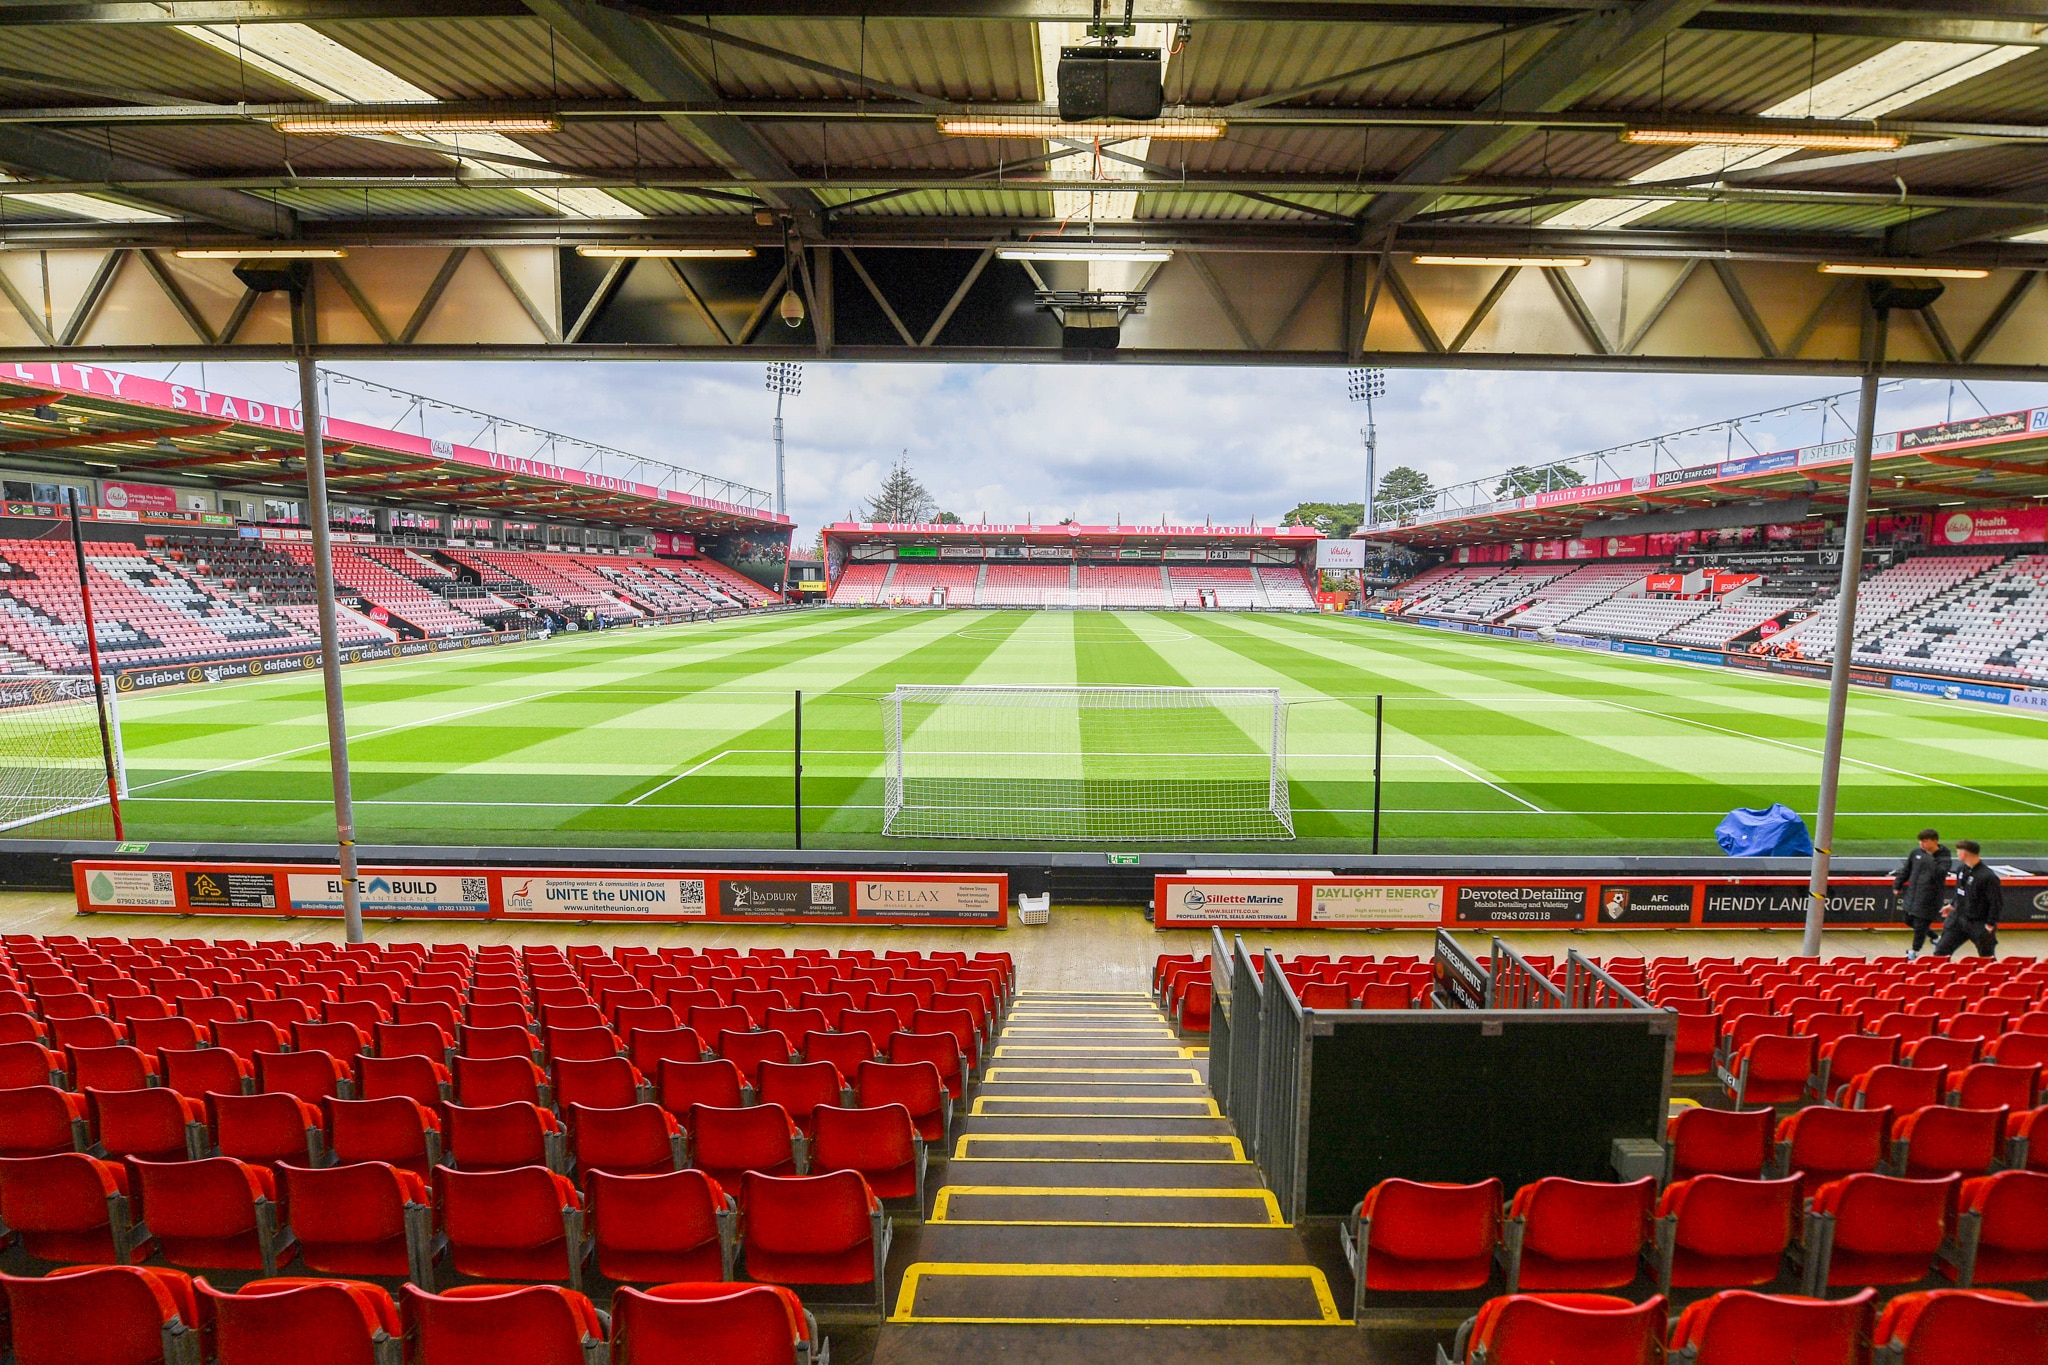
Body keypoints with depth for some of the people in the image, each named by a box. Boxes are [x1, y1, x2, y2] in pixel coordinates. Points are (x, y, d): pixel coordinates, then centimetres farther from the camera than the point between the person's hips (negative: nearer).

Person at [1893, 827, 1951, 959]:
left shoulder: (1943, 858, -12)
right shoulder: (1916, 853, 2)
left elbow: (1939, 874, -31)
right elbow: (1906, 870, 13)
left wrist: (1930, 859, -31)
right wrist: (1897, 885, 15)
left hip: (1929, 898, -6)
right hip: (1912, 895, 6)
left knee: (1920, 924, 1)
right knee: (1909, 920, 17)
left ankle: (1914, 951, 19)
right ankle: (1935, 937, 38)